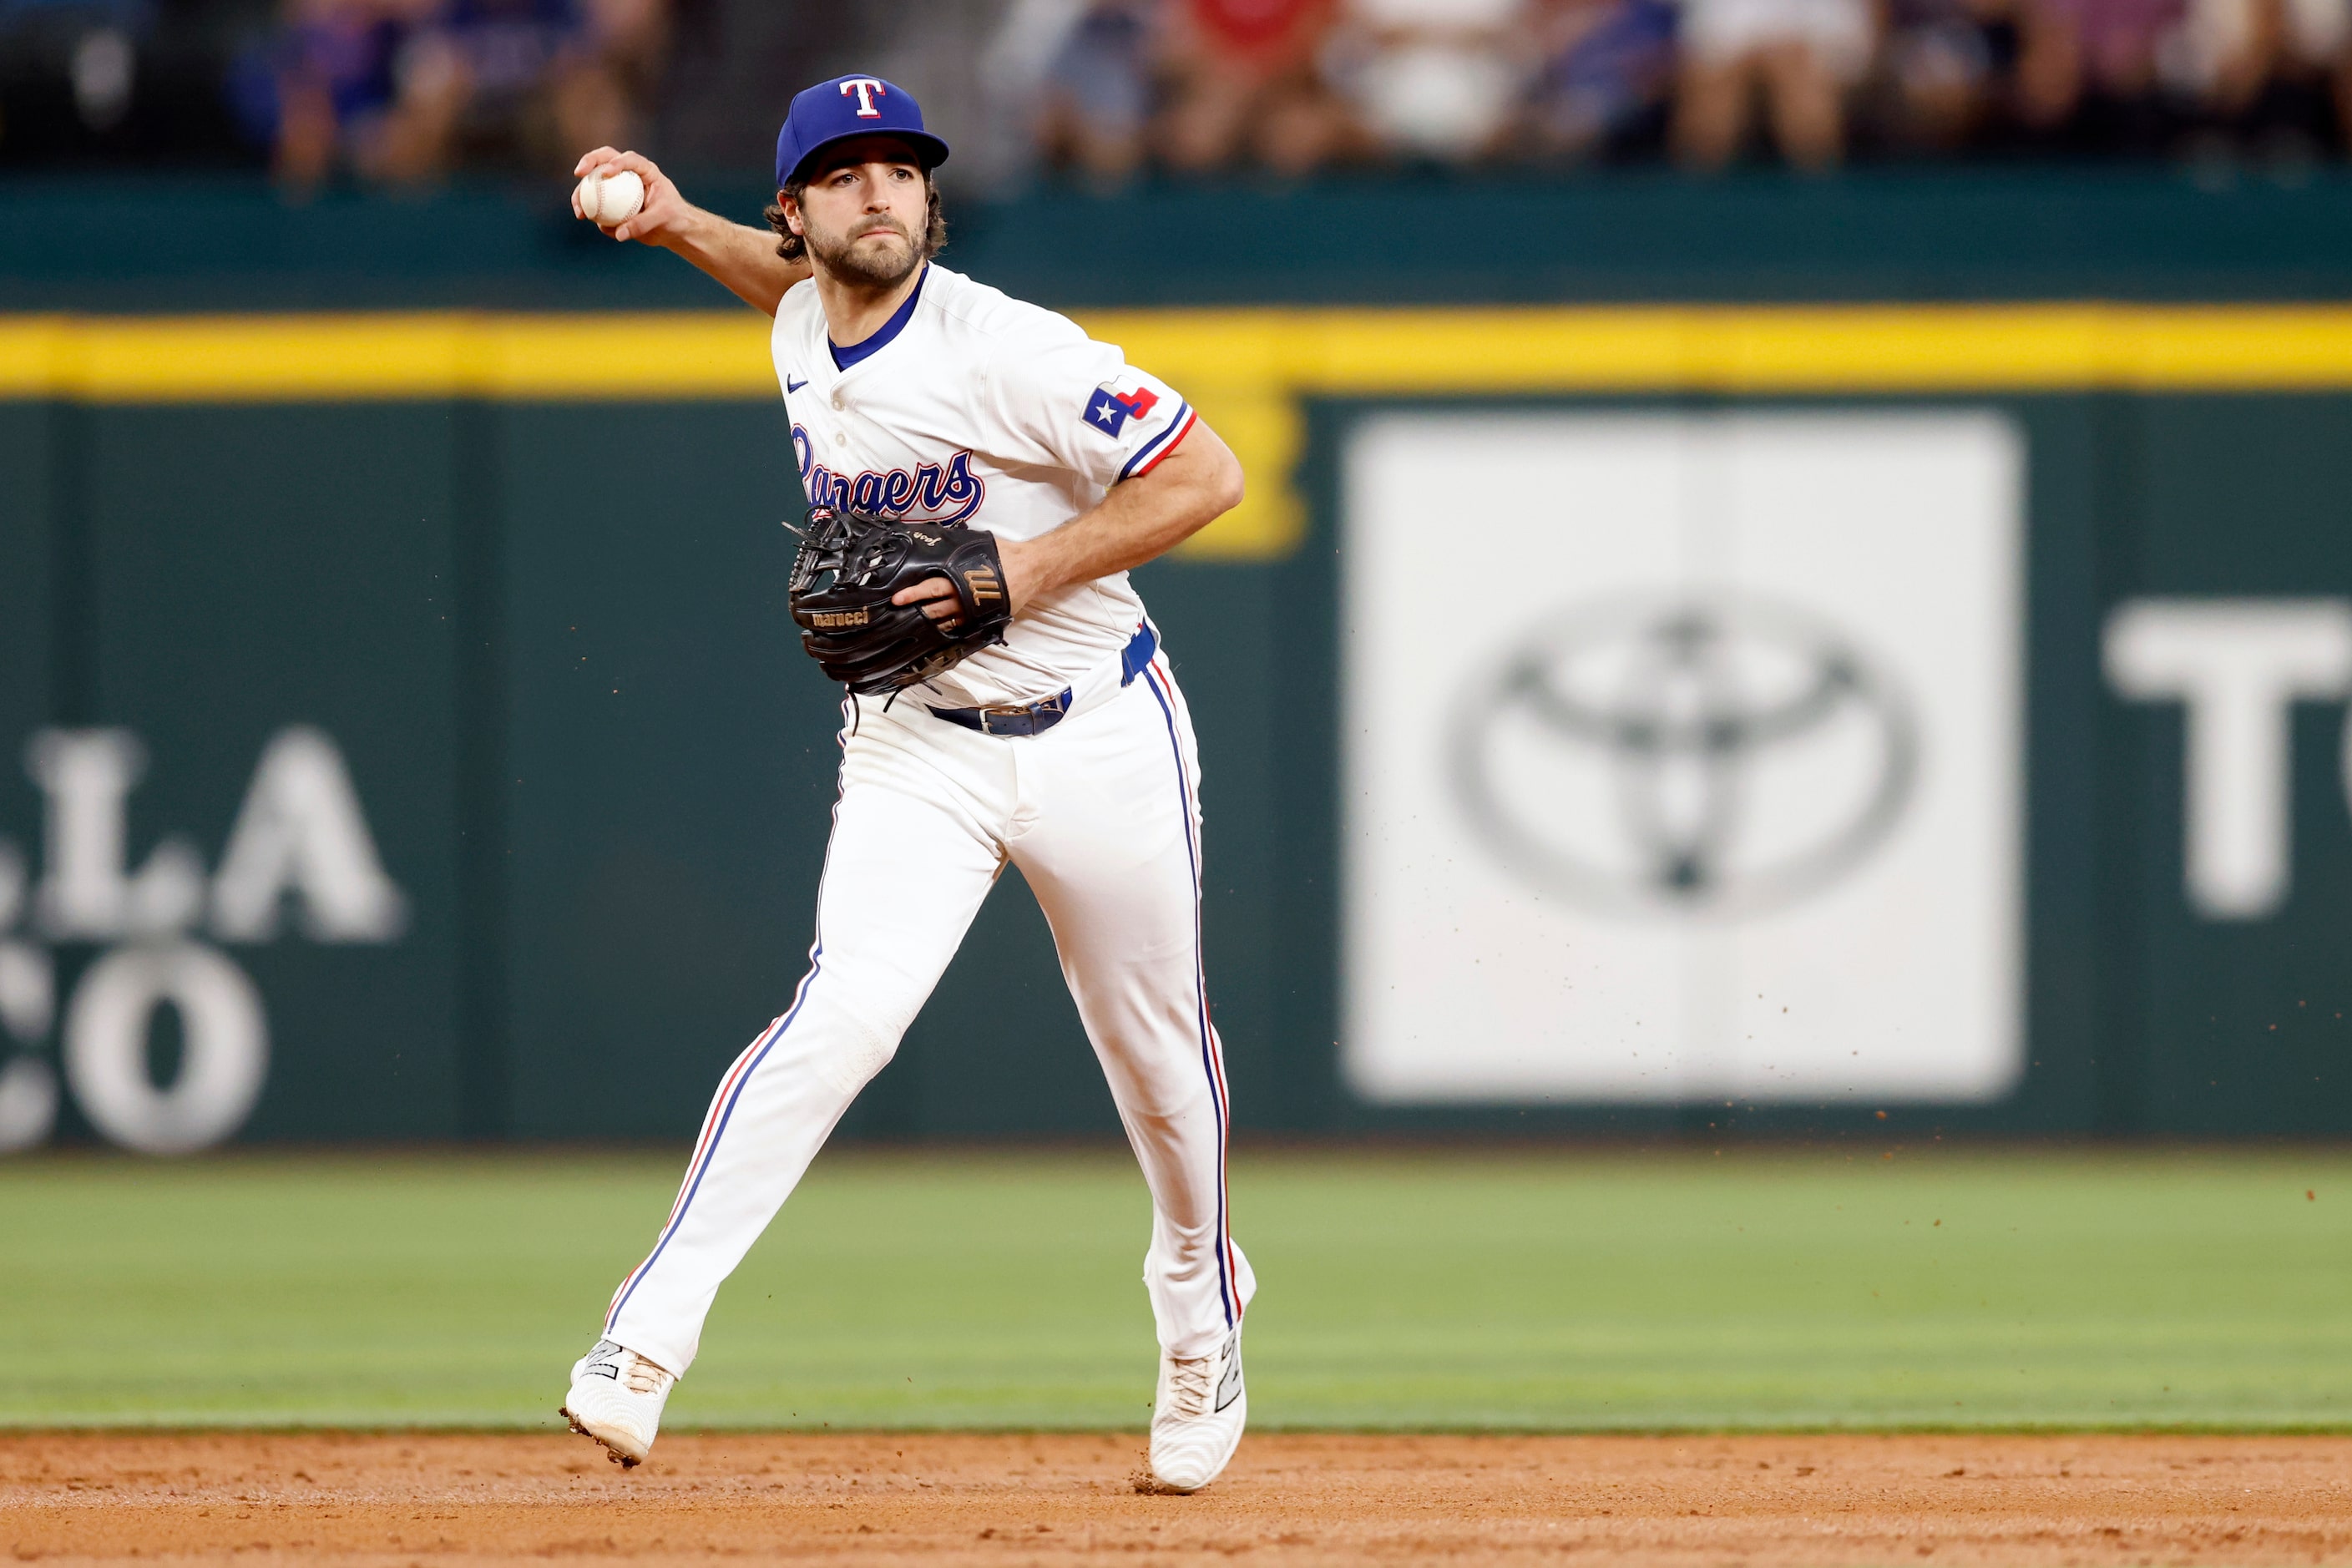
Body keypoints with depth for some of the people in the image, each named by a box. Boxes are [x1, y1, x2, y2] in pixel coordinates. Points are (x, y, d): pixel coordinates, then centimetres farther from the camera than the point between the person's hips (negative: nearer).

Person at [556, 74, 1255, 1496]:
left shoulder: (1005, 349, -20)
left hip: (1097, 732, -3)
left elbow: (1208, 476, -21)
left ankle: (1203, 1316, 40)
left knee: (1156, 1050, 12)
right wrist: (683, 228, 10)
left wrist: (1031, 569, -25)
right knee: (844, 1014, -20)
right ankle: (648, 1338, -22)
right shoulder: (804, 330, 0)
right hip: (918, 748, 3)